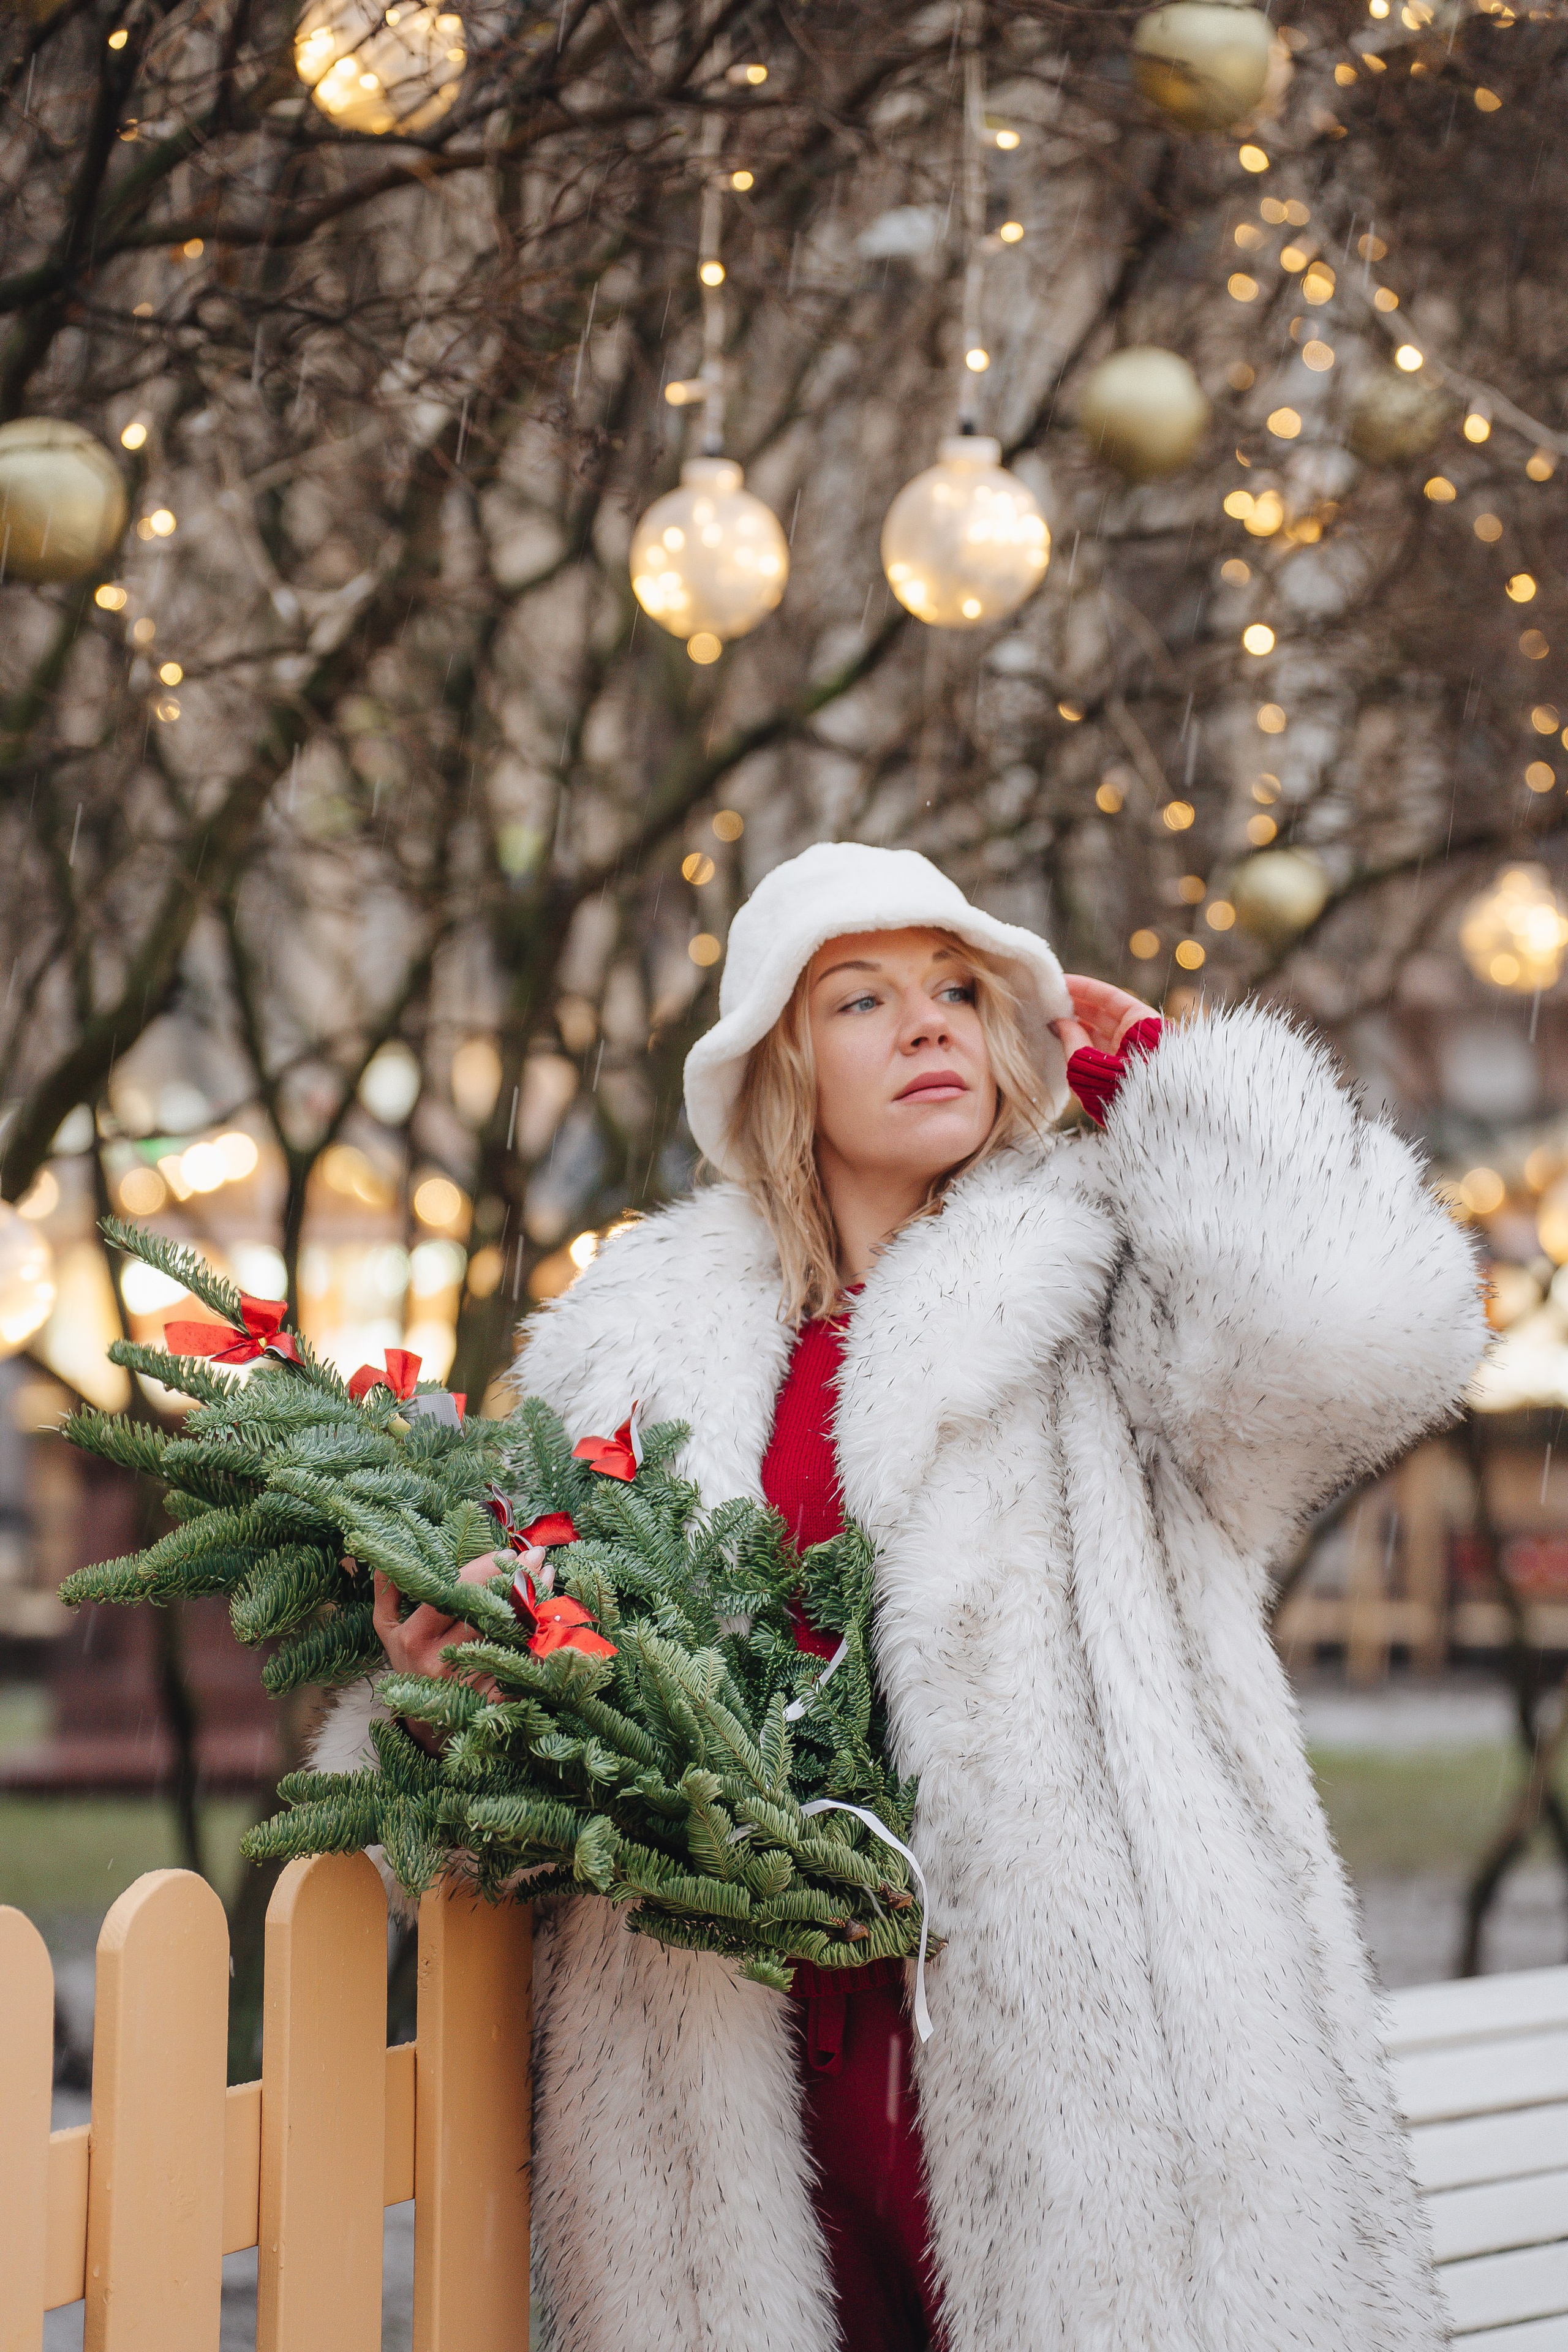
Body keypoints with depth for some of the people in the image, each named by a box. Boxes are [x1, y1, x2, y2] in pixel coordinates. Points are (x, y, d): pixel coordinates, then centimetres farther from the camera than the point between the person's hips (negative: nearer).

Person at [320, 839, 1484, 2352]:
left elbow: (1357, 1319, -18)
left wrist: (1151, 1071, -3)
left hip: (1065, 2039, -2)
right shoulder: (647, 1340, 12)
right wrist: (443, 1670, -7)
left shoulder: (1101, 1302, 3)